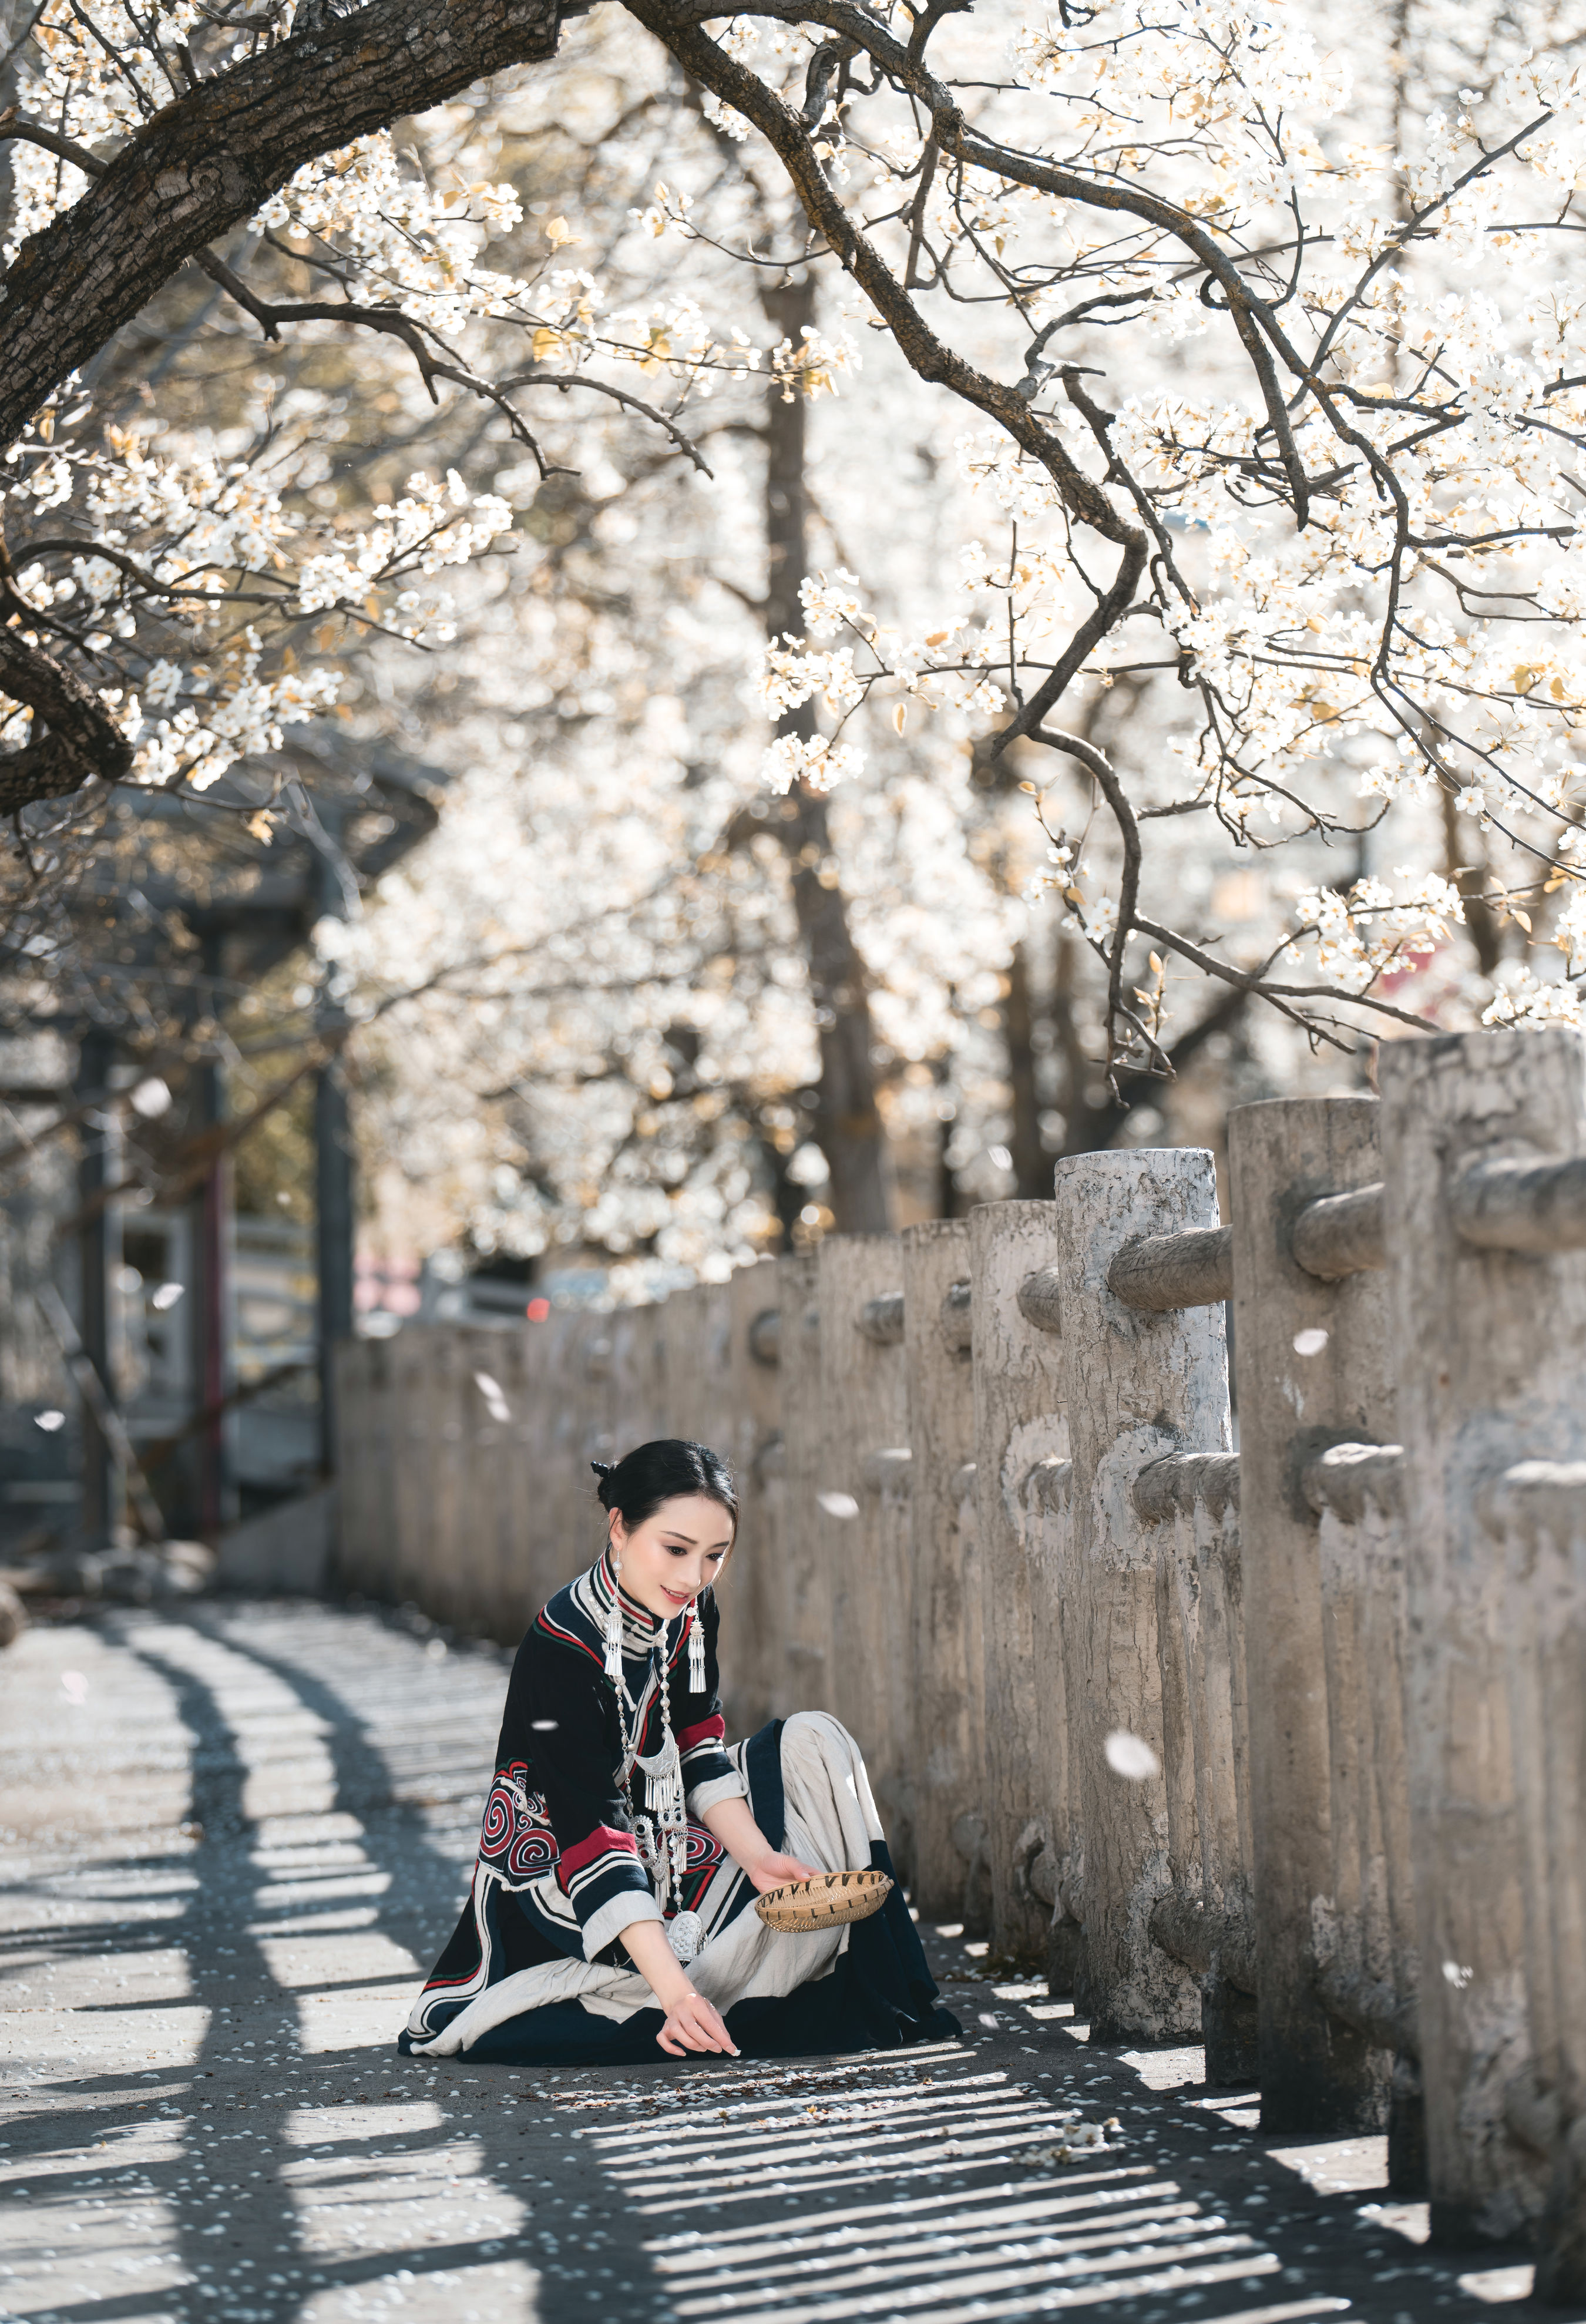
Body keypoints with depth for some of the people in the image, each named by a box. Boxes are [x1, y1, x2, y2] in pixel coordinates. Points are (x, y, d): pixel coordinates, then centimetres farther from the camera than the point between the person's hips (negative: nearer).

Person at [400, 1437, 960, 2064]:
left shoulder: (691, 1613, -5)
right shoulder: (560, 1652, -29)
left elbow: (697, 1751, 0)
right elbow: (591, 1835, -33)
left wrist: (756, 1856, -19)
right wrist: (674, 1990, -41)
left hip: (663, 1835, 8)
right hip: (559, 1875, -8)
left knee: (814, 1744, -7)